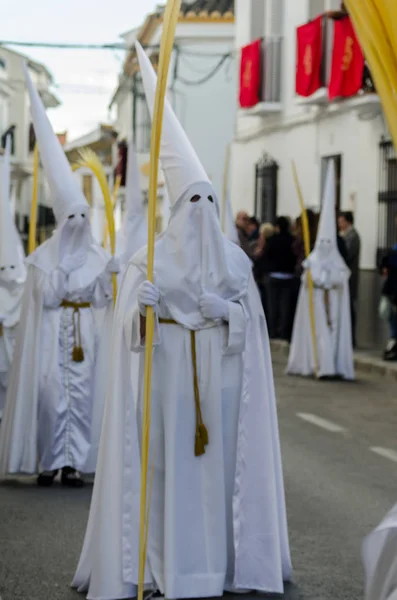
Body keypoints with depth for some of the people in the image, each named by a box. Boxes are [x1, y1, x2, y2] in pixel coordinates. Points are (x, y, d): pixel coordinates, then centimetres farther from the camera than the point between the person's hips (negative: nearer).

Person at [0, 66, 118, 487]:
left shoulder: (97, 254, 7)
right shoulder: (43, 256, 1)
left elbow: (100, 299, 7)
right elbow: (45, 297, -3)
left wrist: (108, 276, -3)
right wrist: (61, 270, -9)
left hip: (85, 333, 2)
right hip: (51, 333, -2)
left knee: (82, 393, -1)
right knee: (52, 394, -5)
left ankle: (73, 461, 3)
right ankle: (50, 460, 6)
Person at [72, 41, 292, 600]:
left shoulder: (234, 259, 7)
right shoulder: (150, 259, 2)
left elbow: (252, 319, 5)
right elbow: (129, 324, -2)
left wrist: (225, 309, -13)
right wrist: (142, 304, -21)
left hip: (220, 374, 2)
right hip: (169, 371, -2)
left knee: (219, 453, 2)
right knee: (167, 455, -3)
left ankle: (220, 552, 12)